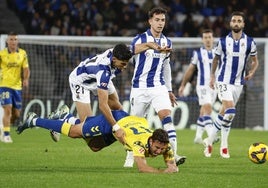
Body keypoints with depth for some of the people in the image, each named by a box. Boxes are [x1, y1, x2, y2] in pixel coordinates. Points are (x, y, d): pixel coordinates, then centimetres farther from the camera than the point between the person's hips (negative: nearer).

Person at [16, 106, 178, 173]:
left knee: (94, 147, 29)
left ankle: (66, 117, 49)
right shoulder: (140, 143, -46)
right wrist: (162, 171, -65)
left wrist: (172, 167, -43)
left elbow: (171, 162, -20)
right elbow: (142, 167, -56)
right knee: (72, 132, 8)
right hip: (114, 121, -6)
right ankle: (34, 120, 29)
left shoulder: (165, 145, -29)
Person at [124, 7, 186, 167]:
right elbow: (135, 48, -33)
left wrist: (169, 90, 20)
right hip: (140, 88, -3)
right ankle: (130, 157, 23)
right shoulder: (141, 39, -7)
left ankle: (173, 155, -22)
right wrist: (151, 45, -54)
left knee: (167, 117, -17)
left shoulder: (167, 43, 9)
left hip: (159, 87, 3)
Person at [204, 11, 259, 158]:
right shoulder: (223, 41, -2)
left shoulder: (249, 42, -1)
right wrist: (212, 76, 10)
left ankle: (209, 141, 22)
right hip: (223, 81, -3)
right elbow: (216, 59, 13)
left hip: (238, 83, 3)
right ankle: (224, 146, -8)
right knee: (230, 111, -20)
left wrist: (251, 72, -6)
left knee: (224, 113, 8)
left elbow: (255, 61, 11)